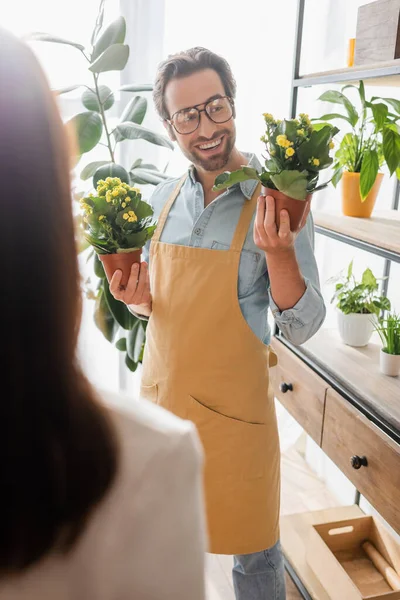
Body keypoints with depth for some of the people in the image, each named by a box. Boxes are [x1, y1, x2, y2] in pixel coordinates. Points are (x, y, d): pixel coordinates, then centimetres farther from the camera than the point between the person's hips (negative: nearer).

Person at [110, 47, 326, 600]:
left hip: (232, 406, -4)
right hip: (160, 391, 5)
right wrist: (142, 300, -9)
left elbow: (303, 327, -15)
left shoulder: (277, 202, -13)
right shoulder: (163, 199, 2)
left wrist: (279, 252, -31)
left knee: (252, 552, 15)